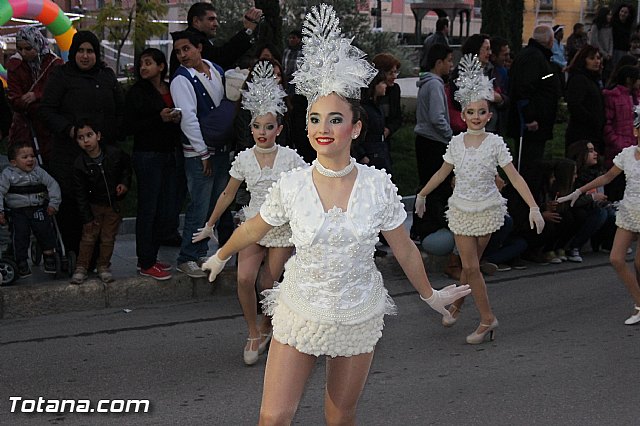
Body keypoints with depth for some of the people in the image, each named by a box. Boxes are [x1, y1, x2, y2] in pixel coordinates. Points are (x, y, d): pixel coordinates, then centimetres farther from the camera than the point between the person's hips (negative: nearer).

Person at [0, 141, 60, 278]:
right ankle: (22, 262, 6)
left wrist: (53, 203, -3)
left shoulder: (39, 172, 3)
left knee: (45, 231, -5)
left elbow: (52, 185, 5)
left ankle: (49, 256, 12)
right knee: (20, 235, -5)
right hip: (17, 211, -1)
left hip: (39, 209, 2)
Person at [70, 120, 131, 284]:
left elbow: (127, 165, 10)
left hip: (113, 204, 1)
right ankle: (81, 268, 12)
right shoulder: (79, 165, -16)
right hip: (93, 205, -1)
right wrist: (87, 217, -12)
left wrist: (125, 182, -6)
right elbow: (80, 194, -11)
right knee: (88, 237, 1)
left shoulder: (114, 153, -14)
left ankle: (103, 267, 20)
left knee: (108, 238, 6)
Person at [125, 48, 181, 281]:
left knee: (166, 209, 8)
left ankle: (149, 256, 22)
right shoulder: (137, 92, -3)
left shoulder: (172, 90, 12)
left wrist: (177, 119, -2)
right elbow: (130, 126, -9)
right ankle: (146, 264, 5)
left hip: (168, 154, 6)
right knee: (148, 209, -2)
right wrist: (160, 119, -17)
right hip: (147, 155, -6)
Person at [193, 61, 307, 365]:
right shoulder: (244, 159, -1)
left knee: (269, 284, 0)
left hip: (283, 227, -1)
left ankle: (268, 327, 29)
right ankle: (254, 334, 0)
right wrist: (210, 225, 15)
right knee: (245, 278, -17)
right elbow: (228, 194, 10)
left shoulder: (289, 158, -7)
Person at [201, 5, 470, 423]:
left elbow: (405, 249, 2)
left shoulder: (378, 185, -12)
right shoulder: (291, 185, -12)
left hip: (359, 317, 0)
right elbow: (253, 228, 8)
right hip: (301, 314, 0)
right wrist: (220, 256, 23)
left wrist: (431, 294, 13)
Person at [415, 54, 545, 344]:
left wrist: (533, 207, -20)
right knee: (470, 266, -2)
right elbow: (443, 172, 13)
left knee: (471, 264, 5)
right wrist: (422, 194, 20)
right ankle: (487, 319, 10)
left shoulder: (495, 143, -10)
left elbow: (514, 177, -12)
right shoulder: (456, 142, -2)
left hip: (487, 210, -2)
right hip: (461, 209, 2)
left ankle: (456, 304, 25)